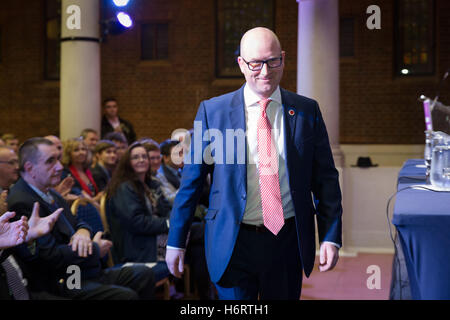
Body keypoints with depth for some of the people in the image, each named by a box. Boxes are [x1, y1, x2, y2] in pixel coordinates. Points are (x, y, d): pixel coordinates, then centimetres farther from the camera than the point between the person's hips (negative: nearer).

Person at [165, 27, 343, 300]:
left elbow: (326, 178, 6)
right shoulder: (213, 111, -1)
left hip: (288, 242, 2)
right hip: (233, 244, -2)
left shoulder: (307, 111, 3)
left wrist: (331, 236, -2)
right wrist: (176, 241, 2)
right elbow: (191, 180, 2)